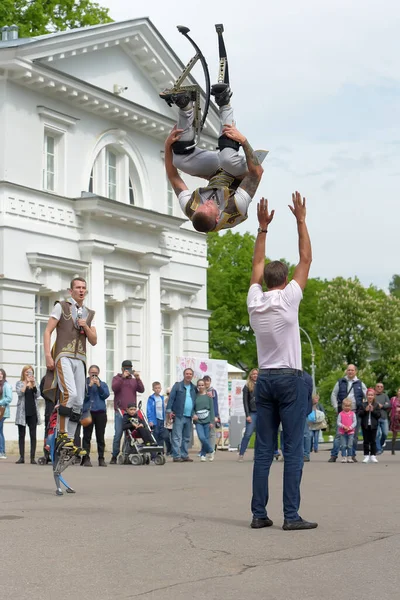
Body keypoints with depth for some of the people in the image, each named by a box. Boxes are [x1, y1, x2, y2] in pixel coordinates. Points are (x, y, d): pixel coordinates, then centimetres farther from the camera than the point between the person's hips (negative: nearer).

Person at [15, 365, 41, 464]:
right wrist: (26, 383, -16)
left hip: (33, 412, 2)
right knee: (21, 435, 2)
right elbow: (20, 393, -12)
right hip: (22, 412, -2)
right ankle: (21, 457, 5)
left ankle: (32, 458, 1)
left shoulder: (34, 383, 11)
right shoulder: (19, 383, 5)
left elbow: (37, 395, -2)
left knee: (33, 435, -1)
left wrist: (33, 384, -13)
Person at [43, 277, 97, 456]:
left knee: (79, 401, 1)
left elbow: (94, 341, 17)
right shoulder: (61, 307, 5)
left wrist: (86, 327, -2)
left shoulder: (89, 314, 19)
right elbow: (48, 331, -1)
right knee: (70, 394, -23)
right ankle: (62, 435, -16)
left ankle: (69, 440, 7)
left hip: (80, 360, 6)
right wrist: (48, 356, -12)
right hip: (64, 356, -6)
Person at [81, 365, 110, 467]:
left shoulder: (103, 384, 16)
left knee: (100, 436, 1)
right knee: (87, 436, -5)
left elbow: (106, 395, 0)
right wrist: (90, 385, -13)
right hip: (87, 411, -2)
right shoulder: (84, 383, 9)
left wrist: (99, 385, -9)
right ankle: (86, 459, -4)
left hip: (101, 412, 2)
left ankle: (101, 459, 4)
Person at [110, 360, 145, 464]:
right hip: (120, 411, -3)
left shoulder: (134, 380, 19)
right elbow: (114, 388, -9)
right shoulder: (117, 378, 11)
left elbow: (141, 390, 4)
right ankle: (114, 456, -1)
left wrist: (138, 378, -8)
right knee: (118, 434, -6)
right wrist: (123, 377, -16)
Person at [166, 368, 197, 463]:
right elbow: (171, 398, -3)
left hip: (189, 417, 5)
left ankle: (185, 455, 15)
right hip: (179, 416, -5)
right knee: (177, 437, -6)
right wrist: (169, 410, -11)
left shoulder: (194, 388, 15)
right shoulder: (177, 385, 1)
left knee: (187, 438, 9)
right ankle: (176, 456, -7)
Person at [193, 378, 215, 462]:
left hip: (207, 420, 0)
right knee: (202, 437, -13)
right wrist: (193, 414, -13)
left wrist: (212, 421, -2)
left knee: (206, 438, 0)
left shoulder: (208, 396, 3)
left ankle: (203, 455, 16)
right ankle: (211, 451, 7)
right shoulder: (195, 396, 6)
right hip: (198, 421, 0)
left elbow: (212, 409, 3)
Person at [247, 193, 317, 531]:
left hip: (264, 380, 5)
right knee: (293, 450, -5)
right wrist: (301, 220, 5)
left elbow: (257, 265, 18)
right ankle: (291, 516, -7)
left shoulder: (255, 301, 4)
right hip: (291, 379, -5)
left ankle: (259, 514, 4)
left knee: (263, 451, 5)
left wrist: (263, 227, 21)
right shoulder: (288, 299, -7)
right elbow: (306, 260, -1)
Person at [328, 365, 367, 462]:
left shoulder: (360, 384, 10)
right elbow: (333, 395, 10)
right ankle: (334, 455, -6)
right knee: (339, 434, -7)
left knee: (354, 435, 5)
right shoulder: (340, 382, 8)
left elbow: (368, 396, 13)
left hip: (356, 413, 1)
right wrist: (336, 407, 1)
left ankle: (353, 455, 13)